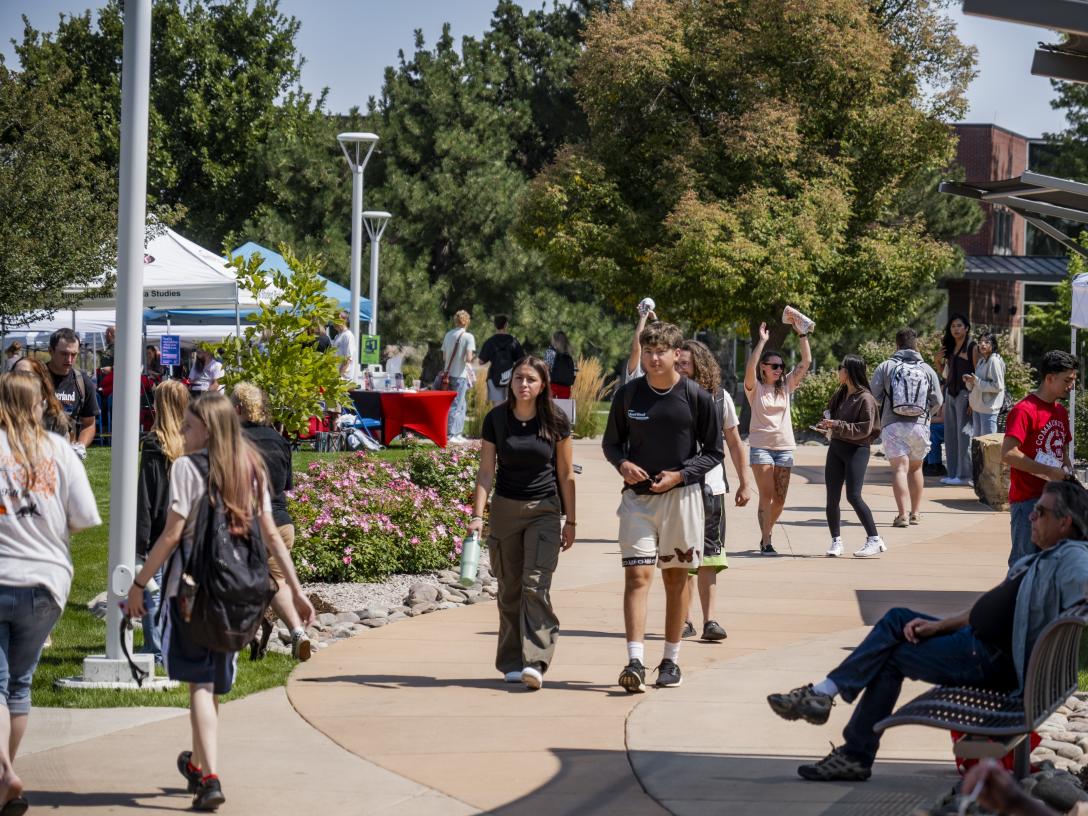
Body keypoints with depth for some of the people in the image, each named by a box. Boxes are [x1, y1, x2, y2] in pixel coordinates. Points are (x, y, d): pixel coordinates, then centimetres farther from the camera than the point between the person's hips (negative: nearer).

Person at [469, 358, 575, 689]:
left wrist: (571, 521, 4)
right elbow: (486, 472, 0)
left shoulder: (555, 422, -3)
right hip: (505, 509, 2)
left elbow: (566, 475, 3)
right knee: (510, 589, 5)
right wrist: (477, 515, -10)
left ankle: (535, 662, -21)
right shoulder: (496, 419, -1)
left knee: (536, 584, -14)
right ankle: (512, 664, 12)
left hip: (545, 512, -2)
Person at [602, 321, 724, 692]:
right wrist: (622, 464, -8)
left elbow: (713, 452, 2)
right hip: (637, 497, 1)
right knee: (637, 575, -10)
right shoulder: (628, 394, 2)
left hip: (681, 495, -1)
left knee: (676, 577, 8)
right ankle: (635, 661, -17)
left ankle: (671, 660, 18)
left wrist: (680, 475, -11)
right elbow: (611, 442, 13)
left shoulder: (696, 397, -4)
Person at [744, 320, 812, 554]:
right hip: (761, 446, -4)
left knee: (780, 499, 6)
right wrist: (762, 341, -24)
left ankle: (766, 534, 26)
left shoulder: (786, 386, 10)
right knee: (766, 495, -11)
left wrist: (802, 335, -3)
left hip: (785, 447, 4)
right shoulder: (755, 388, -1)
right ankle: (766, 543, -12)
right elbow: (750, 368, -21)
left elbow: (806, 362, 4)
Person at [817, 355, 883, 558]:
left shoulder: (865, 398, -11)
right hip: (836, 448, 8)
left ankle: (874, 540, -8)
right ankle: (836, 541, 13)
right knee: (832, 498, 4)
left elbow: (864, 429, -16)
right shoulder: (839, 395, 13)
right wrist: (826, 424, 2)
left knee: (853, 496, -14)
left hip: (857, 450, -8)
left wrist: (838, 426, -22)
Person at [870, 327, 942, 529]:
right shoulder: (927, 369, 5)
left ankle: (902, 514, -19)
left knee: (899, 468, -6)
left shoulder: (886, 367, 0)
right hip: (919, 424, 2)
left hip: (893, 424, -2)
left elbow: (874, 397, -4)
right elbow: (937, 401, 2)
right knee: (916, 467, 18)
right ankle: (915, 513, 23)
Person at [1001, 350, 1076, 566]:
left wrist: (1067, 471, 6)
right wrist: (1049, 472, -20)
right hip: (1027, 499, -8)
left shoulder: (1061, 411, 15)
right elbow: (1008, 454, -22)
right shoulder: (1024, 410, -13)